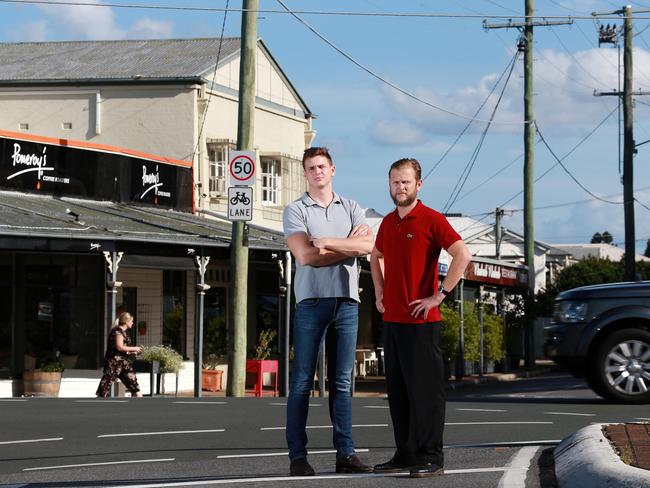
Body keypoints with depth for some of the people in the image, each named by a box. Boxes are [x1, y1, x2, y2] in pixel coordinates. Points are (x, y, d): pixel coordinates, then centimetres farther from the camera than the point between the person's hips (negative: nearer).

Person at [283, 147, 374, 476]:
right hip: (311, 300, -3)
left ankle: (345, 453, 5)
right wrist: (349, 245, -3)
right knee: (302, 381, -3)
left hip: (347, 301, 3)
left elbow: (367, 246, -3)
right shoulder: (296, 210, 3)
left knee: (342, 382, 5)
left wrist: (328, 242, -10)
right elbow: (305, 256, -11)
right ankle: (297, 456, -1)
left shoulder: (351, 208, 14)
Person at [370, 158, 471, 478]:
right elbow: (376, 256, 32)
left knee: (425, 390, -5)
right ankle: (405, 454, 18)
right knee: (397, 391, 11)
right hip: (391, 320, 8)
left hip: (421, 321, -7)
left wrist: (438, 295, -18)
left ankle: (431, 458, -2)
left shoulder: (431, 220, -8)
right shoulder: (387, 222, 14)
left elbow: (462, 255, -17)